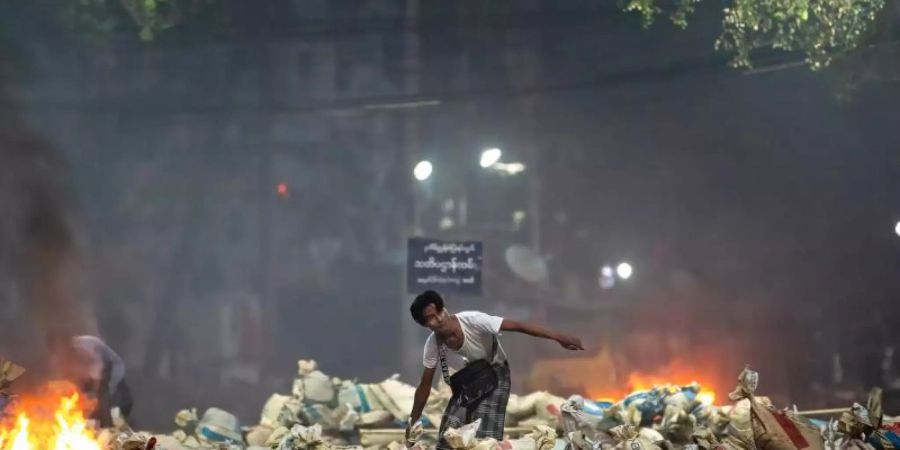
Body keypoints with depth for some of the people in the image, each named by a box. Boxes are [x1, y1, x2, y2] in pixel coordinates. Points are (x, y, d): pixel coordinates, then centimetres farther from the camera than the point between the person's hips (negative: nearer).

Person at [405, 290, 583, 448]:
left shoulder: (472, 320, -31)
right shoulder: (433, 344, -17)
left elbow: (517, 326, -33)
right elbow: (425, 385, -5)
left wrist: (558, 336, -40)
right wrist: (413, 422, -2)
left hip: (494, 374, -4)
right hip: (469, 378, 4)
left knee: (486, 437, -16)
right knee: (448, 434, -1)